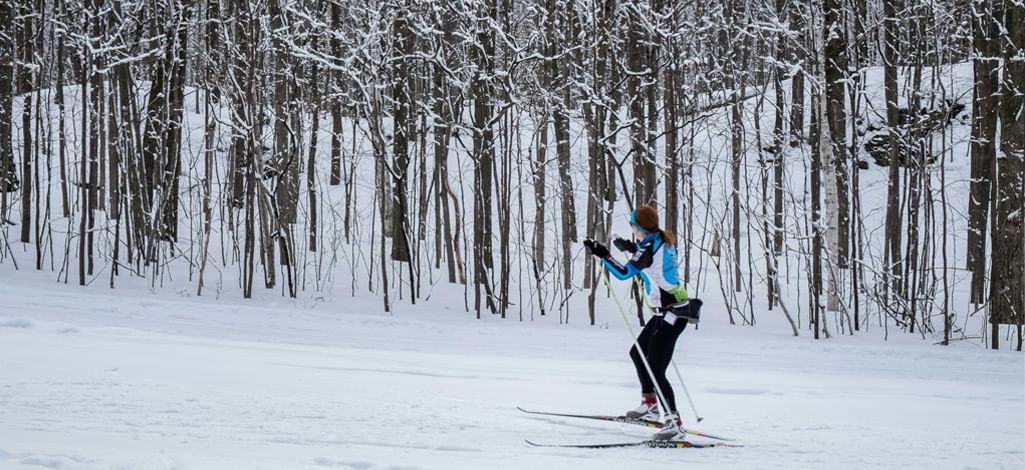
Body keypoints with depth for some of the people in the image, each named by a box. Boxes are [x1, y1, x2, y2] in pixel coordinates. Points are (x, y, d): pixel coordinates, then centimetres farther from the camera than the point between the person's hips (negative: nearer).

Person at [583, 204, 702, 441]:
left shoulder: (648, 248, -20)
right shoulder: (665, 241, 7)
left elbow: (624, 273, -21)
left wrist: (602, 254, -14)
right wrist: (633, 248, 25)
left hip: (670, 314, -10)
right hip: (669, 312, 10)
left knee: (655, 371, -11)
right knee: (637, 353, 25)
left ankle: (674, 422, -12)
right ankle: (650, 406, 35)